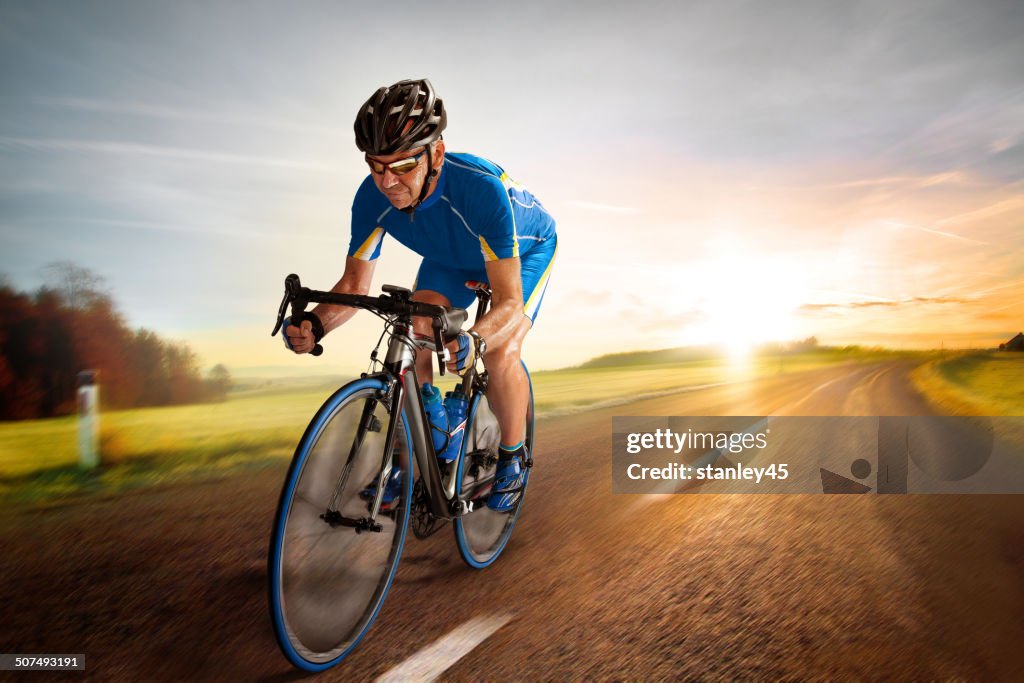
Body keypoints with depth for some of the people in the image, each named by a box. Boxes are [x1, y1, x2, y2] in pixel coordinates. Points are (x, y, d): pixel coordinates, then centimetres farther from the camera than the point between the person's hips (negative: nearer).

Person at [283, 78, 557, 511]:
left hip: (526, 248, -4)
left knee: (500, 354, -23)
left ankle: (512, 456, 4)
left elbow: (509, 302, -45)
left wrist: (472, 341, -66)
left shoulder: (481, 188, -44)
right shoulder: (372, 197, -30)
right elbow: (356, 283, -22)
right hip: (452, 255, 4)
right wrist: (314, 324, -42)